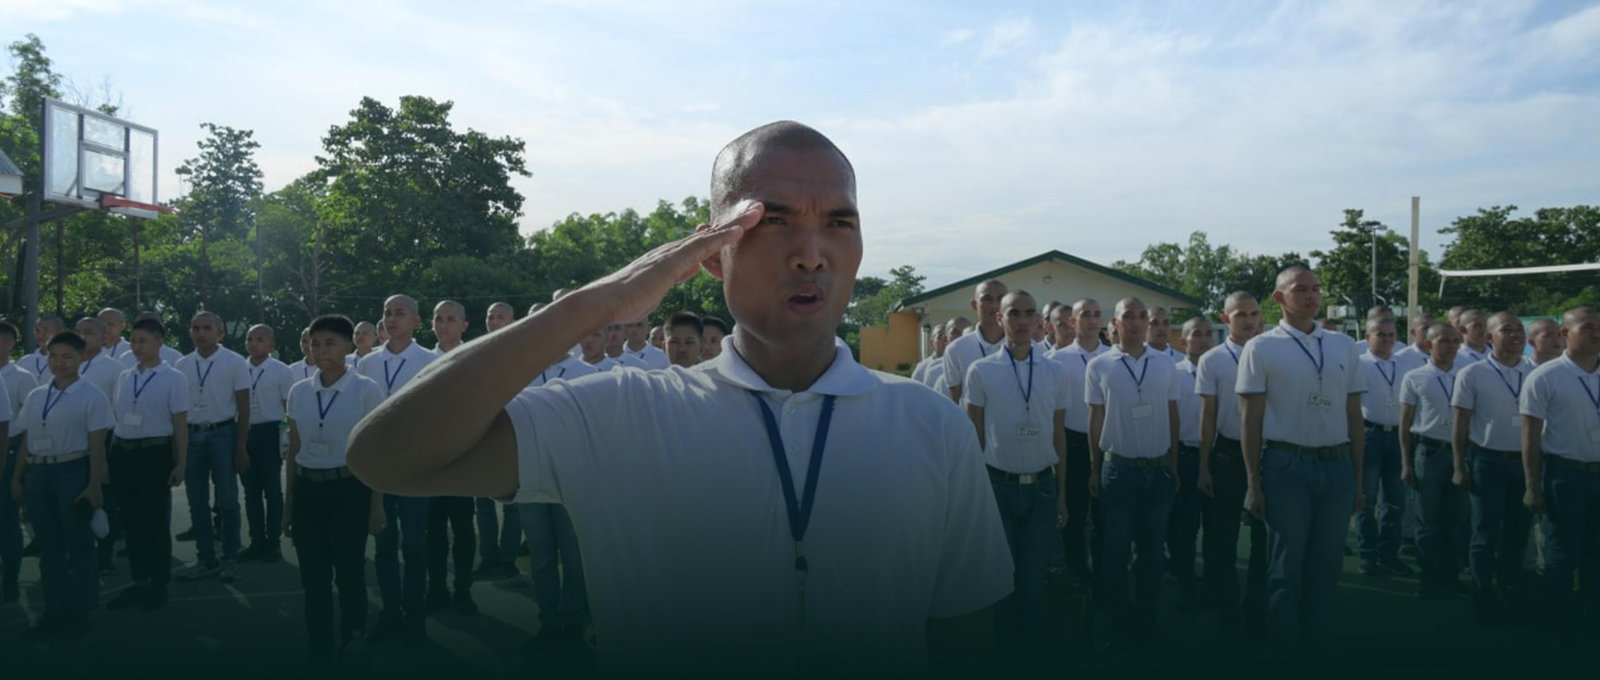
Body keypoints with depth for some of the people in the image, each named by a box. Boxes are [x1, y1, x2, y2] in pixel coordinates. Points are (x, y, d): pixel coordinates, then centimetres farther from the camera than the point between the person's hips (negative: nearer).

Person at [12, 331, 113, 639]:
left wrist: (94, 484, -13)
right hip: (38, 473, 5)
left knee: (79, 544, 3)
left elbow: (97, 445, -8)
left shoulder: (91, 396, -4)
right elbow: (26, 441, 16)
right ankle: (55, 611, 18)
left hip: (73, 472, -5)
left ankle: (79, 613, 13)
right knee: (49, 546, 10)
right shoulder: (35, 396, 12)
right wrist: (18, 477, 12)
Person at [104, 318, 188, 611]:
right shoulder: (124, 377, 9)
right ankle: (139, 582, 23)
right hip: (122, 452, 5)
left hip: (154, 453, -5)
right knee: (131, 519, 11)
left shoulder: (173, 378, -5)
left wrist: (180, 464, -7)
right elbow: (115, 417, 16)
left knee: (156, 521, 5)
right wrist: (110, 456, 13)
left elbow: (180, 425, -5)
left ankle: (158, 585, 18)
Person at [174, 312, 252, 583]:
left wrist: (241, 448, -8)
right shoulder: (182, 365, 7)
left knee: (227, 500, 3)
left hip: (222, 433, -4)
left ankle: (230, 560, 13)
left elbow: (243, 408, -3)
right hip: (191, 435, 4)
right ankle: (206, 560, 19)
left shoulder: (235, 363, -3)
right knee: (197, 502, 9)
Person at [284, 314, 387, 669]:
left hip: (349, 489, -4)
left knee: (349, 573, 5)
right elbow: (293, 450, 11)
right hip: (307, 490, 4)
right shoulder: (299, 392, 5)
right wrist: (288, 503, 11)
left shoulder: (366, 390, -7)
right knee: (314, 577, 9)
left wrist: (377, 504, -6)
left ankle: (354, 649, 25)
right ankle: (319, 653, 25)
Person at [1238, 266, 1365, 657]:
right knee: (1286, 568, 6)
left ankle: (1316, 651, 25)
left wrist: (1358, 478, 11)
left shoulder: (1344, 345, 10)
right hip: (1287, 466, -4)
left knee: (1326, 568, 12)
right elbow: (1251, 419, -3)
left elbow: (1354, 415, 13)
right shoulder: (1262, 348, -3)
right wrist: (1253, 482, -6)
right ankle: (1285, 654, 18)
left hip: (1337, 466, 4)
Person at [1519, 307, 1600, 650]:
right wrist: (1533, 486, -9)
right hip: (1564, 475, -4)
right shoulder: (1545, 377, -9)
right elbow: (1531, 436, -8)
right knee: (1563, 554, 8)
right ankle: (1567, 629, 23)